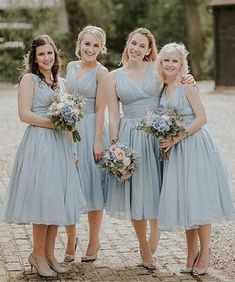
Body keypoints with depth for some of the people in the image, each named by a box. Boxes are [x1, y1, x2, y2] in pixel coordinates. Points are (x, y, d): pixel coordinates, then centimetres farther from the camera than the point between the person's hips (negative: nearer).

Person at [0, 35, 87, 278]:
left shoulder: (59, 82, 17)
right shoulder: (29, 78, -3)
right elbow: (24, 114, -12)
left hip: (59, 144, 7)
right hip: (38, 142, -7)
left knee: (56, 200, 8)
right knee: (41, 198, -4)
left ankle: (49, 253, 19)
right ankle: (37, 255, 10)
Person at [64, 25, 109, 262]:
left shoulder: (101, 72, -7)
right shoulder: (71, 67, 10)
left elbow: (100, 109, -10)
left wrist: (98, 142, -14)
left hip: (90, 130, -5)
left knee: (92, 185, 4)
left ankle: (93, 241, 17)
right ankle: (71, 240, 21)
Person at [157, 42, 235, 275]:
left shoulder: (187, 87, -8)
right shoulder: (163, 90, 10)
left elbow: (201, 118, -14)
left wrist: (176, 138, -18)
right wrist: (166, 140, 0)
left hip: (195, 145, -6)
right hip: (175, 151, 6)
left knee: (199, 199, -3)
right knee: (183, 201, 9)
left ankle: (204, 253, 8)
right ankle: (191, 252, 20)